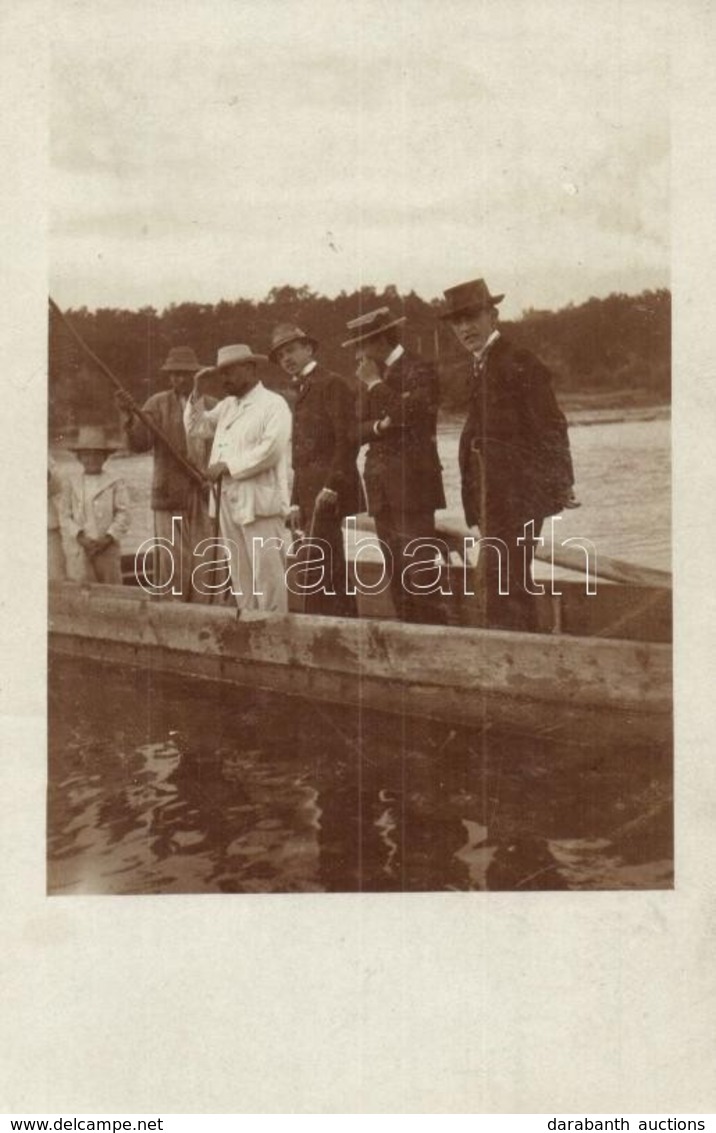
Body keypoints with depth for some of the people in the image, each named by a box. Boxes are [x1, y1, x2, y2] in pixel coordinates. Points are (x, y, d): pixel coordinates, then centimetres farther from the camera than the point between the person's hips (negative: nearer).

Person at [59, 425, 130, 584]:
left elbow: (123, 513, -1)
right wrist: (80, 537, -10)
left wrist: (108, 537, -11)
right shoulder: (71, 484, 8)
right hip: (79, 550, 0)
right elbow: (64, 515, 3)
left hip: (107, 548, 0)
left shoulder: (115, 481, 4)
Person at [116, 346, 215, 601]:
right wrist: (128, 415, -27)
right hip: (171, 496, -3)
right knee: (172, 565, -7)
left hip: (205, 496, 3)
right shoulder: (158, 404, 1)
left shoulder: (212, 406, 9)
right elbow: (138, 443, -10)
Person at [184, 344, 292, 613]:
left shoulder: (273, 404, -5)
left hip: (259, 501, -8)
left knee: (267, 570, -8)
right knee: (240, 571, 10)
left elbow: (269, 449, -17)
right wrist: (197, 393, 11)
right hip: (229, 499, 8)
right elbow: (197, 429, 23)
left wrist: (227, 466, -14)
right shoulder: (227, 406, 20)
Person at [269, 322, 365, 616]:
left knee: (315, 570, -13)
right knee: (333, 570, 11)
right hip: (310, 493, 9)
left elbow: (348, 439, -14)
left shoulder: (332, 384, -4)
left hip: (327, 493, -9)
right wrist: (296, 502, 16)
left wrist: (332, 486, -21)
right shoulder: (302, 392, 22)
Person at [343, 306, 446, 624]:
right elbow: (360, 430, 14)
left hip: (412, 485, -7)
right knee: (396, 575, 9)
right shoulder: (371, 377, 17)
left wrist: (375, 383, -13)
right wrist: (378, 426, -8)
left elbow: (410, 415, -21)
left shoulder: (419, 370, -5)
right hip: (381, 488, 7)